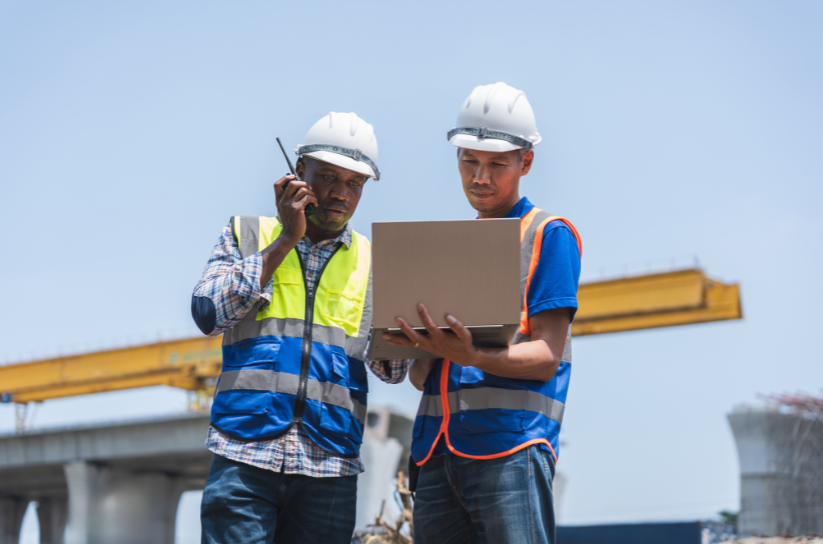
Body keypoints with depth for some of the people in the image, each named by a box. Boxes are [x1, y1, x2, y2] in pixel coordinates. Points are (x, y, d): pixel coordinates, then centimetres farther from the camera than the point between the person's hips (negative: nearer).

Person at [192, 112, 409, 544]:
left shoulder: (371, 262, 15)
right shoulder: (245, 235, 13)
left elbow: (391, 370, 8)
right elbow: (208, 314, -4)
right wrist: (284, 240, -3)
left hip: (330, 465, 2)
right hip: (246, 454, -2)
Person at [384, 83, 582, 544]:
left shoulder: (549, 235, 6)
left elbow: (545, 357, -5)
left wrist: (471, 357, -23)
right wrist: (419, 351, -4)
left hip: (511, 445, -6)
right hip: (437, 453, 6)